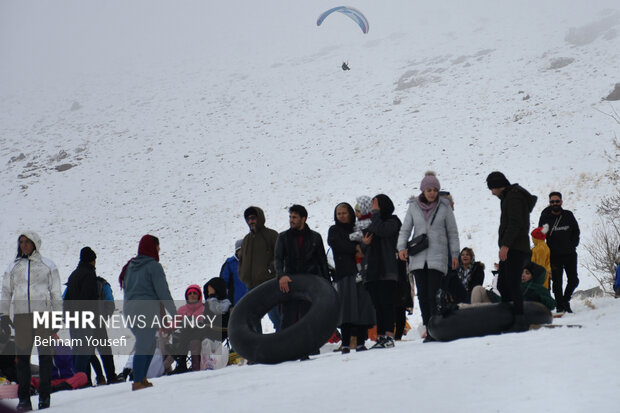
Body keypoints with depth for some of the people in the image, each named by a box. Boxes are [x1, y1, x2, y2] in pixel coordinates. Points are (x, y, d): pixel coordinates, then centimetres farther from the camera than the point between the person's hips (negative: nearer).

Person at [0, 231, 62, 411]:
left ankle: (45, 396, 5)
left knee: (45, 355, -1)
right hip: (21, 314, 2)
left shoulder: (47, 265, 8)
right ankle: (24, 398, 4)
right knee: (22, 356, -1)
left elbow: (56, 292, 9)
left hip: (43, 312, -2)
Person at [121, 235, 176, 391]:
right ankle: (137, 382, -9)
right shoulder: (153, 266, -7)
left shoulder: (130, 266, 16)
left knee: (150, 343, 16)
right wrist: (174, 314, -6)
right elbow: (163, 292, -10)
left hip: (129, 309, 8)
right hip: (147, 309, -8)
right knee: (143, 346, -6)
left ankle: (141, 378, 13)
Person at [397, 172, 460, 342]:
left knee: (433, 294, -11)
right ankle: (428, 329, 9)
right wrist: (402, 247, -9)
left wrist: (454, 254, 5)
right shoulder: (413, 207, 5)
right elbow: (405, 229, 8)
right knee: (422, 295, 3)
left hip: (438, 257, -2)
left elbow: (452, 232, 8)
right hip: (418, 258, 3)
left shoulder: (444, 207, 2)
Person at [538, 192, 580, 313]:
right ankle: (560, 306, 8)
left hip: (570, 254, 2)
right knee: (557, 282, -1)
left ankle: (566, 299, 26)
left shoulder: (568, 215, 3)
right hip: (554, 256, -2)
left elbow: (576, 231, 13)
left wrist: (573, 245, 1)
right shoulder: (545, 217, -2)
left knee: (573, 280, 3)